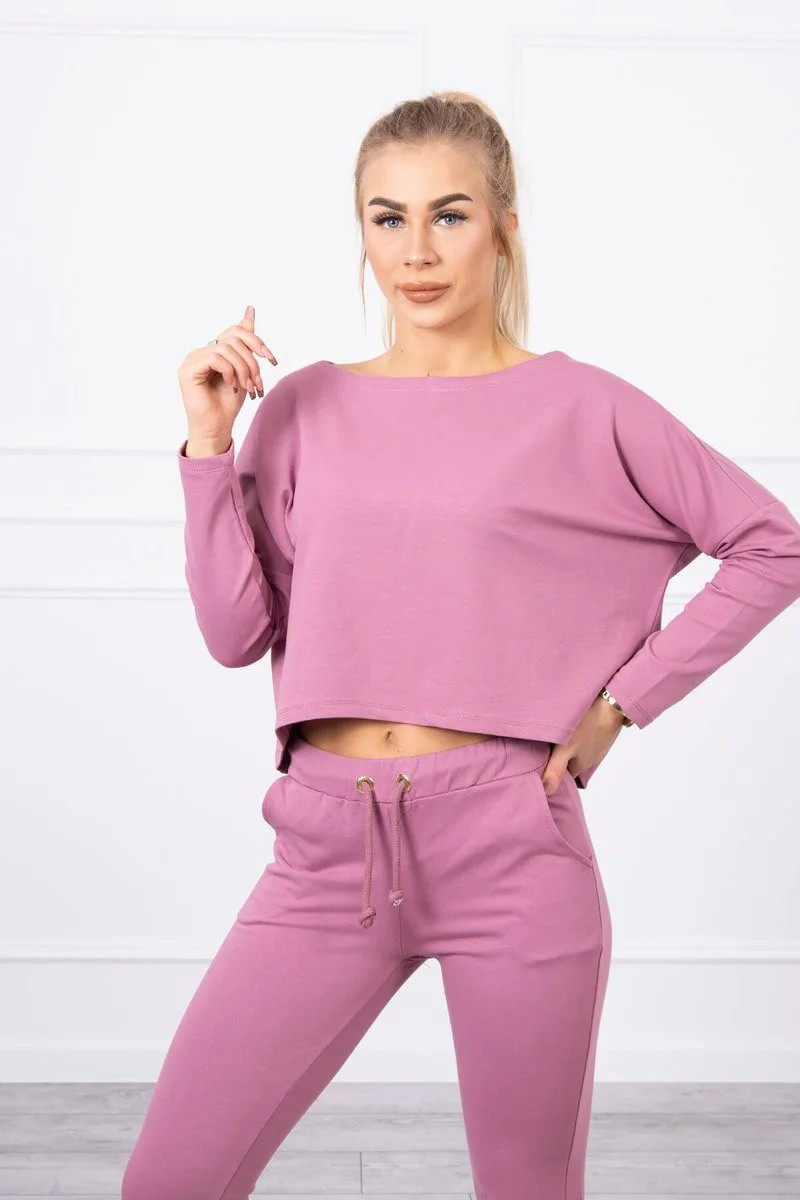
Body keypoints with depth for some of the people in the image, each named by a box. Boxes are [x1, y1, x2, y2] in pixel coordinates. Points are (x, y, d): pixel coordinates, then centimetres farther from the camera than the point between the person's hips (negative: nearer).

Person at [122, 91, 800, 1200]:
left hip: (509, 843, -2)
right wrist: (210, 442, -4)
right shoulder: (304, 408, 7)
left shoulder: (581, 408, 0)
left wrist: (622, 700, 0)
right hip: (329, 849, 3)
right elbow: (237, 633, 4)